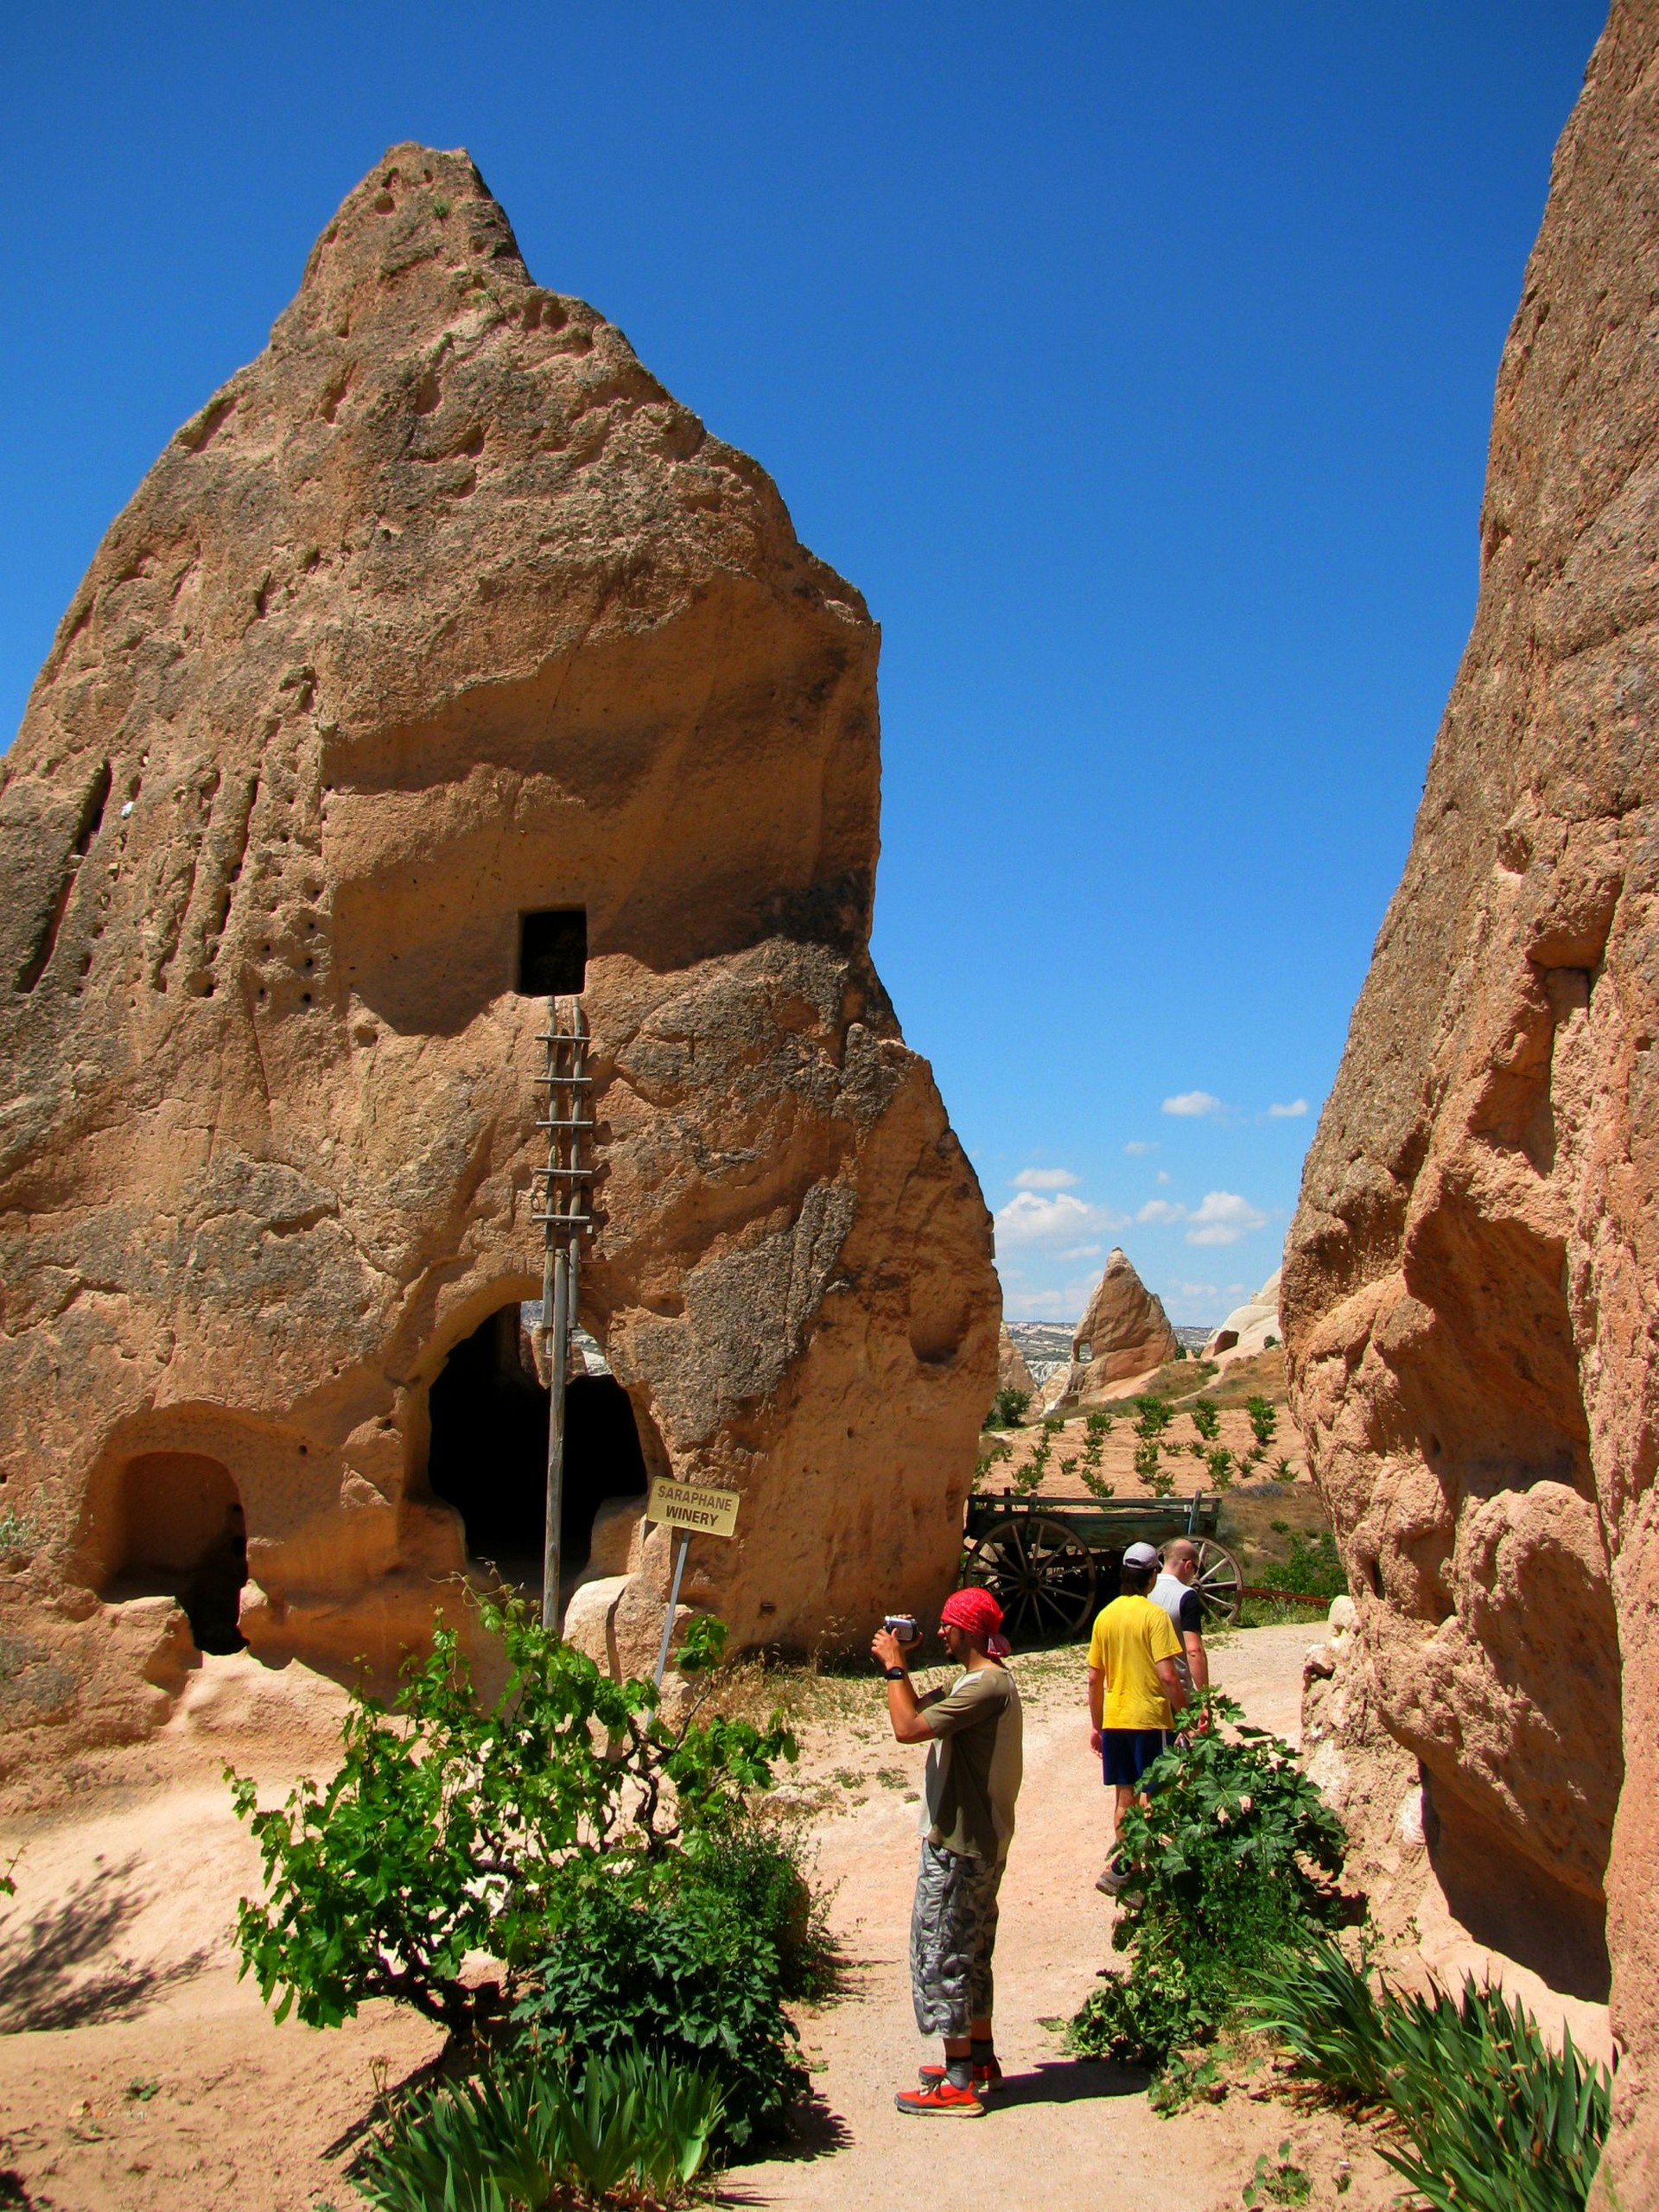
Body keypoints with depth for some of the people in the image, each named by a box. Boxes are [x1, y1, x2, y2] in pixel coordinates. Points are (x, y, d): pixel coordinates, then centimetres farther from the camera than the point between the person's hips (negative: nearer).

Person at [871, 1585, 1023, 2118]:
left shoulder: (986, 1685, -22)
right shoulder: (985, 1679, 12)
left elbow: (908, 1728, -29)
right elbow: (921, 1711, 16)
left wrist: (894, 1667, -18)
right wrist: (898, 1664, 6)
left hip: (959, 1844, -11)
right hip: (978, 1840, 11)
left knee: (940, 1954, -4)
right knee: (968, 1954, 20)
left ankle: (960, 2085, 1)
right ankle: (980, 2059, 31)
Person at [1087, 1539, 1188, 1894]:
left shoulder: (1106, 1616, 5)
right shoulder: (1154, 1615, -12)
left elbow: (1094, 1678, 8)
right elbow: (1167, 1675, -19)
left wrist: (1096, 1725, 17)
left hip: (1114, 1720, 6)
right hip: (1150, 1718, -6)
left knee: (1123, 1797, 15)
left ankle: (1125, 1864, 21)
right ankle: (1118, 1867, -6)